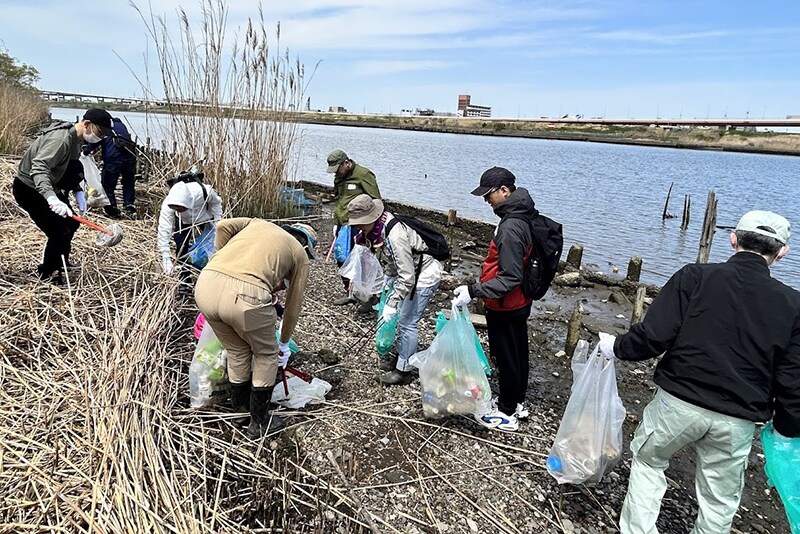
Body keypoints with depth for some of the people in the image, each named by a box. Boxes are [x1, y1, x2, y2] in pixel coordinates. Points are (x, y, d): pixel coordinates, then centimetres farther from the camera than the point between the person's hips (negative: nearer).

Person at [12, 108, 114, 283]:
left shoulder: (76, 139, 2)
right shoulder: (61, 138, -29)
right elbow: (39, 167, -42)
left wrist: (77, 191, 3)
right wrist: (51, 197, -56)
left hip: (48, 188, 10)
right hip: (30, 189, -10)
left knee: (71, 223, 17)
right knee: (60, 233, -12)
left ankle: (59, 262, 38)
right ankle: (47, 275, 9)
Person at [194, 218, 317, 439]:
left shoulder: (259, 223, 32)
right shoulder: (301, 255, 22)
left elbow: (223, 226, 14)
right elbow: (293, 305, 27)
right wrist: (284, 342, 41)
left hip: (206, 284, 5)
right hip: (246, 295, -5)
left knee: (237, 351, 29)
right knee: (266, 355, 23)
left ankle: (241, 408, 48)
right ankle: (259, 424, 32)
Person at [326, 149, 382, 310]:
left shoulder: (363, 174, -11)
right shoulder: (338, 178, 15)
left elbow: (375, 201, -13)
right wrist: (336, 223, 18)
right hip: (342, 226, 9)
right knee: (342, 261, 13)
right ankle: (350, 293, 27)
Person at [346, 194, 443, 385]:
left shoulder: (395, 236, -33)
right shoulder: (380, 227, -6)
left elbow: (407, 278, -31)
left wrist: (392, 305, -28)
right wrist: (389, 277, 6)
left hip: (425, 275, -9)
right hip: (412, 270, 9)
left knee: (407, 322, -4)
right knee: (403, 317, 16)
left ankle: (404, 371, 9)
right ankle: (401, 357, 32)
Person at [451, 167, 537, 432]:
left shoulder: (510, 227, -28)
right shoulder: (522, 217, 2)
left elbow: (509, 278, -29)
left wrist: (474, 291, -30)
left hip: (505, 308, -10)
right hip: (519, 303, 10)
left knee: (506, 358, 6)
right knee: (518, 353, 21)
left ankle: (507, 414, 24)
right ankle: (518, 402, 40)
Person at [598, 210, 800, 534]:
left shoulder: (695, 277, -11)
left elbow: (654, 337, -18)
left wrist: (617, 347, 1)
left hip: (678, 402, -2)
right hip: (737, 421, 2)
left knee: (648, 460, 24)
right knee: (720, 500, 21)